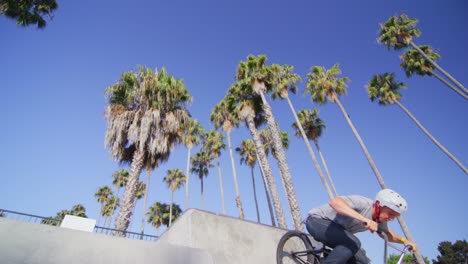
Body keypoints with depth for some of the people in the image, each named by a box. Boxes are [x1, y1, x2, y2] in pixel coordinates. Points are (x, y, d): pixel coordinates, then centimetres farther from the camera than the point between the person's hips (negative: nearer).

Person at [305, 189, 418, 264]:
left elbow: (387, 233, 22)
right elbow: (334, 202, -49)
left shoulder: (380, 220, -1)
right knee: (353, 243, -30)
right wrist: (364, 219, -55)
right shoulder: (363, 203, -29)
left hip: (336, 229, 9)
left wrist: (404, 240, 3)